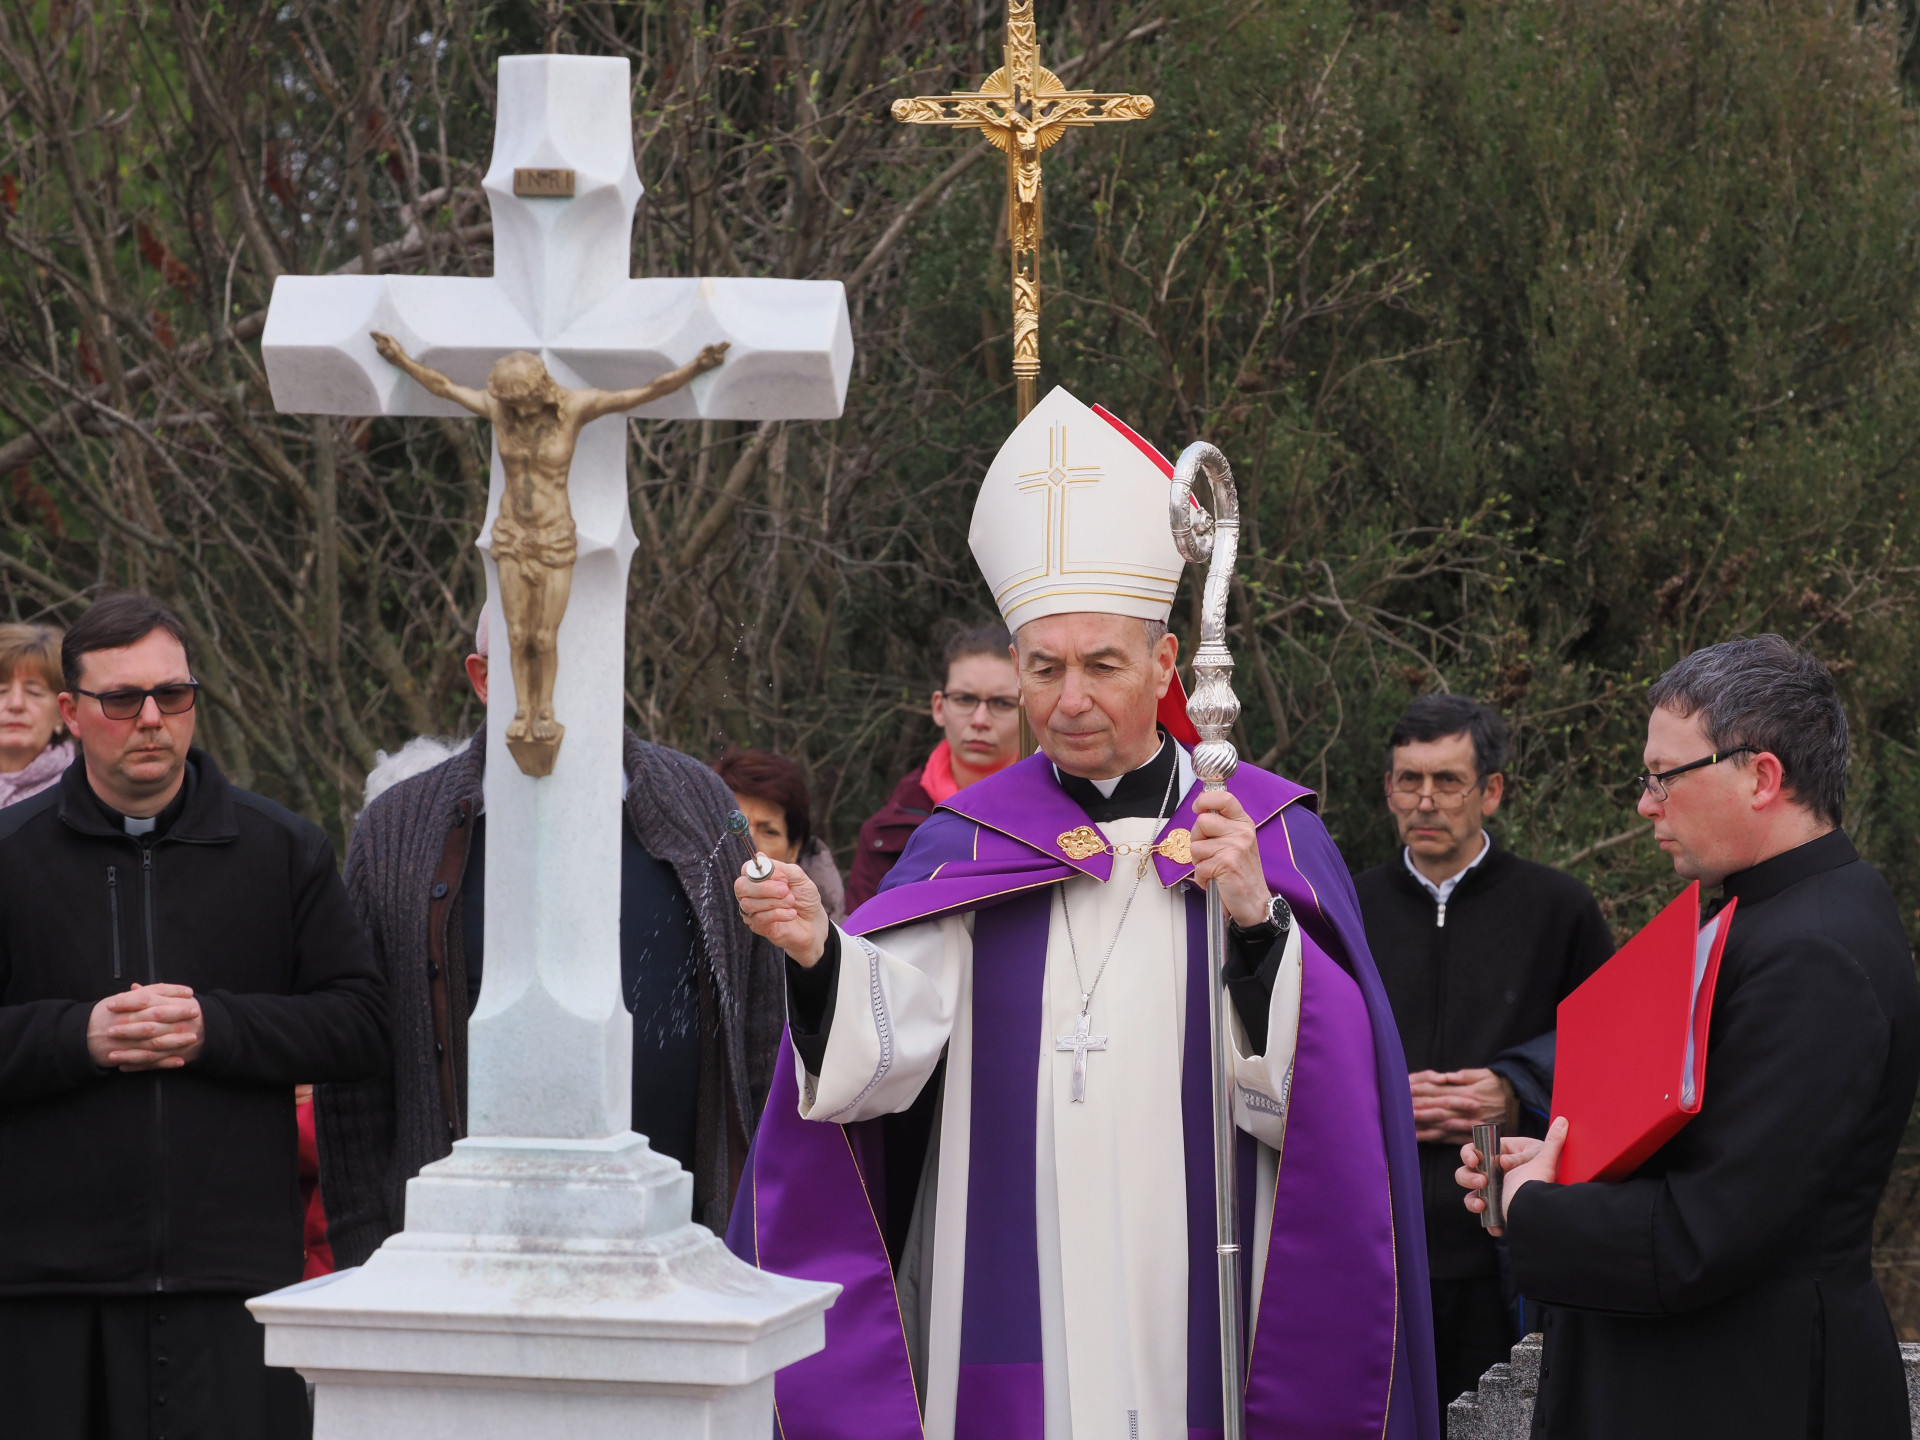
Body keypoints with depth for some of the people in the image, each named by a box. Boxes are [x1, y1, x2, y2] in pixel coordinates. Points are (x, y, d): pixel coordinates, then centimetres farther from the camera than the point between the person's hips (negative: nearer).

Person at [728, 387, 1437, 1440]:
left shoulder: (1269, 833, 4)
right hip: (1003, 1325, 1)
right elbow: (886, 1037, -9)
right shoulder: (970, 846, 7)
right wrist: (816, 952, -28)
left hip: (1197, 1313, -1)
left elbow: (1328, 1086, -8)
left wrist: (1256, 919, -22)